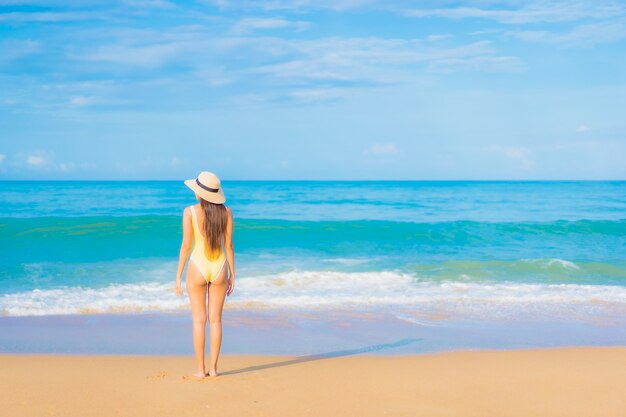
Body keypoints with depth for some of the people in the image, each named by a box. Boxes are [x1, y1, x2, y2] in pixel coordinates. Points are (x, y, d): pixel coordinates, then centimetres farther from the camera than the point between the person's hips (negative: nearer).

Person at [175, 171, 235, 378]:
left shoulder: (190, 211, -10)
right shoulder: (226, 211, -2)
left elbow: (186, 245, -10)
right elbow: (229, 245, 0)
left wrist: (178, 276, -3)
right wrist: (232, 275, 8)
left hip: (198, 269, -2)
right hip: (219, 268, 2)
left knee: (199, 320, 6)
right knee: (215, 320, 9)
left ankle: (201, 370, 7)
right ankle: (213, 368, 10)